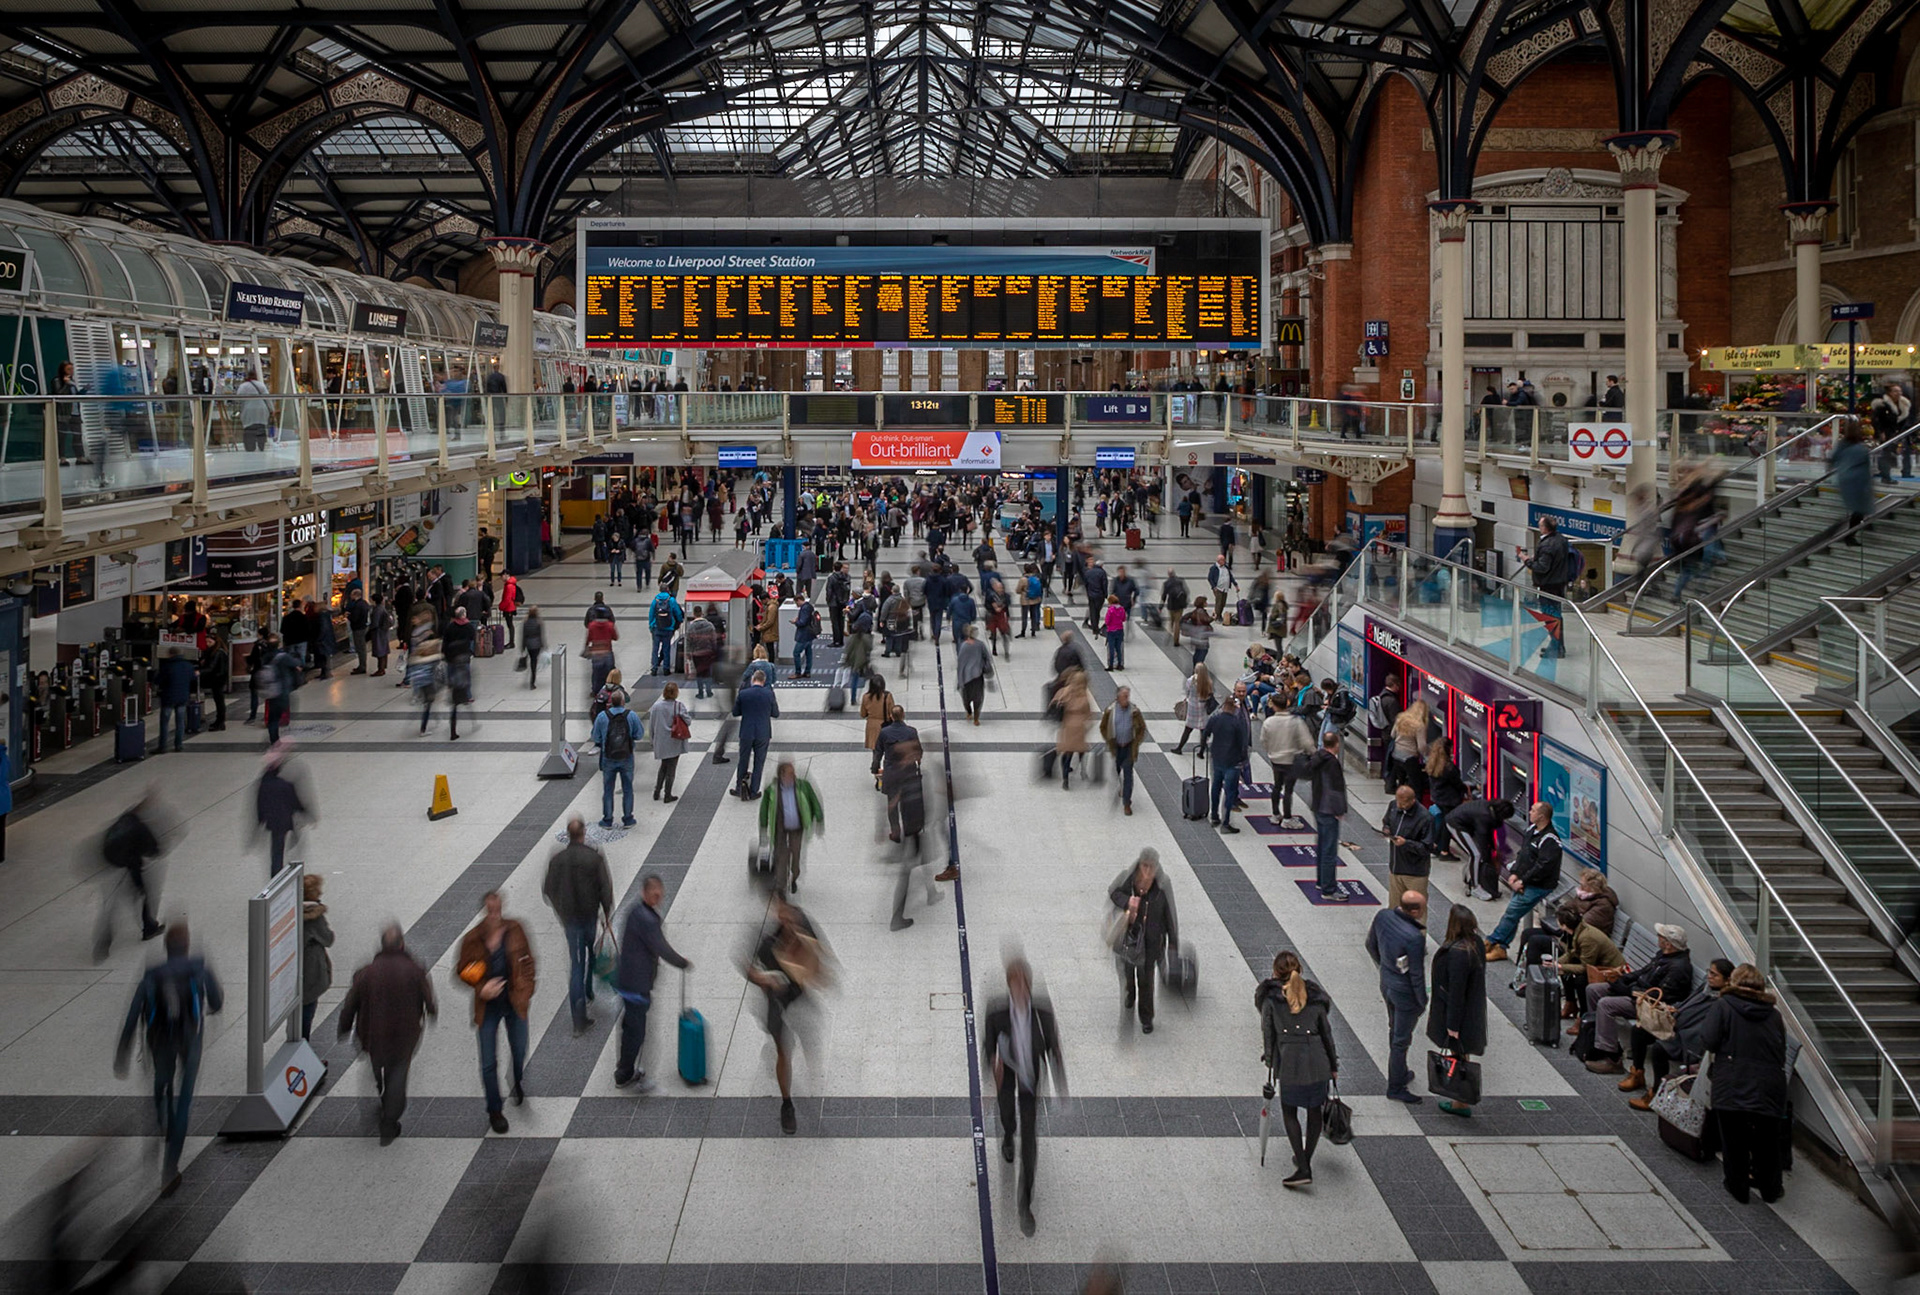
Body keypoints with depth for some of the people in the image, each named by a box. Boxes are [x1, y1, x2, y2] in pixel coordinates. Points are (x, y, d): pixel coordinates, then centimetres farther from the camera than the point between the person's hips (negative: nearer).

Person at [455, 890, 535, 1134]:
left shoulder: (514, 930, -9)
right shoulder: (472, 939, -14)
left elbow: (527, 961, 4)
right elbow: (462, 971, -2)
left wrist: (526, 990, -1)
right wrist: (481, 989, -17)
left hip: (515, 1002, 1)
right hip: (488, 1006, -1)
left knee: (519, 1054, 15)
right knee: (488, 1063, 3)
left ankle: (519, 1086, 48)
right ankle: (494, 1111, 21)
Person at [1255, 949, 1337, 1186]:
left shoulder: (1271, 997, -2)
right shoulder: (1315, 996, 6)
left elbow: (1268, 1033, 0)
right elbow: (1327, 1033, 11)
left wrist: (1269, 1061, 11)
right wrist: (1333, 1065, 19)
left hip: (1289, 1060, -3)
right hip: (1317, 1060, 3)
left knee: (1289, 1113, 9)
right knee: (1314, 1111, 18)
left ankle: (1303, 1169, 1)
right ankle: (1306, 1159, 28)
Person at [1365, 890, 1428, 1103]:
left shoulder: (1382, 916, -14)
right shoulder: (1414, 938, -35)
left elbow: (1371, 945, 3)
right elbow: (1416, 975, -23)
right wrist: (1423, 1003, -7)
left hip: (1386, 983, 7)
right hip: (1405, 993, -7)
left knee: (1394, 1031, 27)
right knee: (1401, 1040, 11)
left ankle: (1399, 1073, 47)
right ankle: (1395, 1087, 27)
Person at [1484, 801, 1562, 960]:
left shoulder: (1550, 840, -20)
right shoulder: (1532, 830, 10)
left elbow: (1543, 867, -24)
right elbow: (1522, 852, 15)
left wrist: (1522, 881, -19)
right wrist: (1514, 874, 2)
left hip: (1538, 886, -9)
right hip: (1524, 882, 9)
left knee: (1512, 913, -11)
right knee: (1512, 915, 7)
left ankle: (1492, 942, -3)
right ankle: (1499, 948, 10)